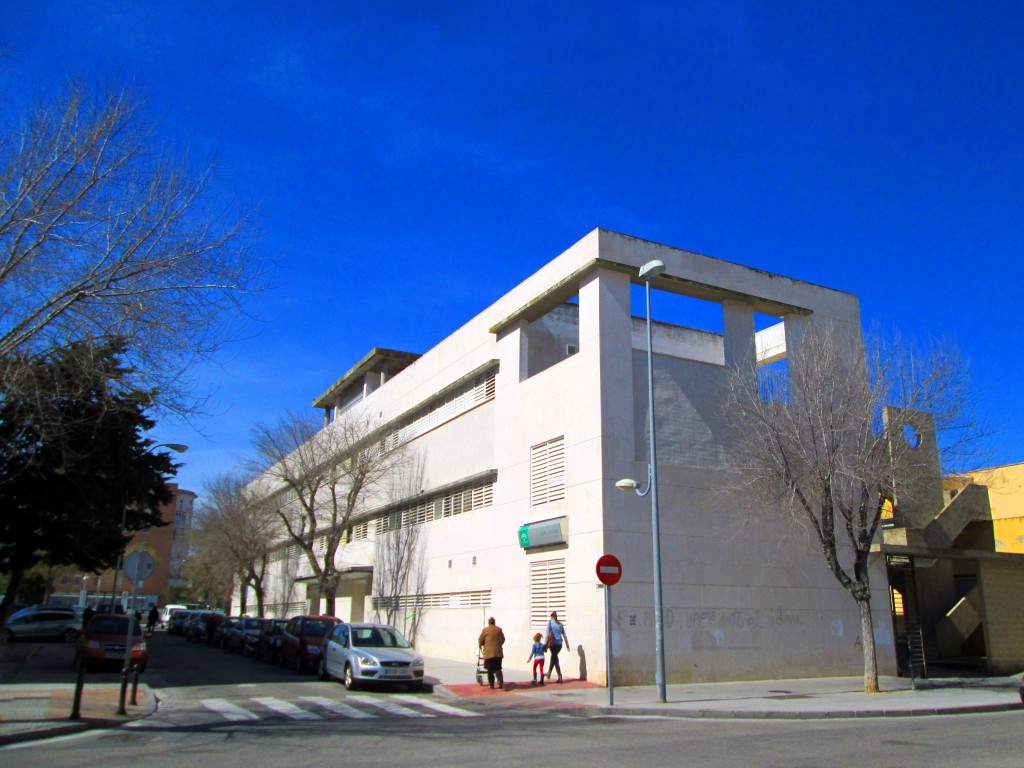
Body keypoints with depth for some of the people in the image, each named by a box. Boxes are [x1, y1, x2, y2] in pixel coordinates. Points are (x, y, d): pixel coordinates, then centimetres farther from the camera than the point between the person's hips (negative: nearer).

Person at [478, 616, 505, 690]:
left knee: (490, 670, 5)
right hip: (498, 652, 3)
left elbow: (481, 640, 3)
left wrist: (480, 645, 23)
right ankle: (501, 683, -8)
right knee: (498, 669, 9)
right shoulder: (499, 629, 7)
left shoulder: (485, 630, -3)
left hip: (489, 653, -3)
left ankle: (491, 685, 6)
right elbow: (503, 639, 14)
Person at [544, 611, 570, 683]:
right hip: (559, 643, 4)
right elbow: (564, 635, 12)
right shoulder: (561, 624, 11)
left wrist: (545, 644, -10)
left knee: (555, 658, 3)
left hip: (553, 643, -4)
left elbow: (547, 633, -9)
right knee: (554, 657, 20)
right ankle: (549, 673, 25)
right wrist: (567, 645, 17)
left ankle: (560, 676, -4)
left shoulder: (550, 622, 0)